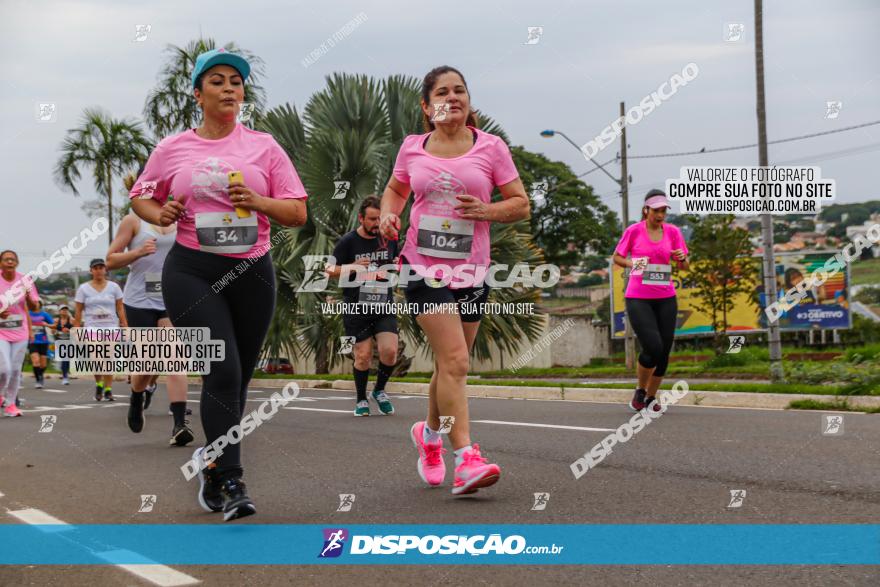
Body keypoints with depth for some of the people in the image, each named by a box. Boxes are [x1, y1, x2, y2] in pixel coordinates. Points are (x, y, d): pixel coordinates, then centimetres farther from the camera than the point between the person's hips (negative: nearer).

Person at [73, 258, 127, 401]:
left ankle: (108, 390, 3)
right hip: (91, 327, -1)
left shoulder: (114, 287, 7)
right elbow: (78, 311, 6)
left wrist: (125, 326, -2)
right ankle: (99, 384, 4)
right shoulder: (83, 288, 6)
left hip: (111, 326, 1)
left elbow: (120, 309, 7)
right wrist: (77, 329, -1)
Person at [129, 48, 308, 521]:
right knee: (223, 372, -16)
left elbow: (298, 213, 4)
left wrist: (257, 201, -14)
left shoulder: (264, 146, 6)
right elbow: (140, 196, 19)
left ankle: (211, 460, 31)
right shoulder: (172, 149, 5)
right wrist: (159, 214, -4)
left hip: (252, 273, 2)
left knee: (236, 378, 9)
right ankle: (231, 482, -12)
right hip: (192, 272, -2)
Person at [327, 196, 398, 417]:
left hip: (384, 306, 3)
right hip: (356, 307, -2)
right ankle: (361, 400, 19)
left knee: (390, 351, -11)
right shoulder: (348, 241, -4)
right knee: (363, 355, -2)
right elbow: (330, 270, -1)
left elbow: (396, 264, 23)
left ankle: (379, 390, 16)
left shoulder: (389, 238, 7)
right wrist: (352, 267, -17)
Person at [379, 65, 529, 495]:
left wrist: (485, 210, -14)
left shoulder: (490, 147, 3)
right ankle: (465, 459, -18)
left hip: (470, 270, 2)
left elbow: (521, 204, 5)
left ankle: (429, 433, 39)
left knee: (451, 364, 12)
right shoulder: (412, 148, 6)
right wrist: (389, 215, 2)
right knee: (454, 360, -16)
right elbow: (395, 189, 24)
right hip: (424, 267, -2)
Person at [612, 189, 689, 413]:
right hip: (638, 298, -3)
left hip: (665, 299, 4)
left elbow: (685, 266, 7)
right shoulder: (633, 231, -4)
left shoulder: (673, 231, 4)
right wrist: (632, 263, -13)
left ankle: (651, 397, 22)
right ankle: (640, 390, 9)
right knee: (652, 347, -17)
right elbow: (617, 257, 8)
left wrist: (682, 258, -16)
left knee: (664, 351, 2)